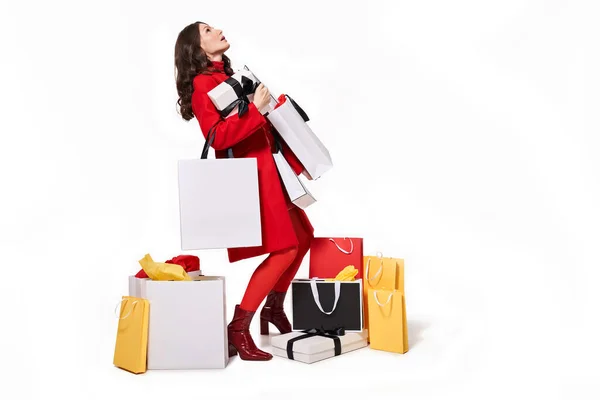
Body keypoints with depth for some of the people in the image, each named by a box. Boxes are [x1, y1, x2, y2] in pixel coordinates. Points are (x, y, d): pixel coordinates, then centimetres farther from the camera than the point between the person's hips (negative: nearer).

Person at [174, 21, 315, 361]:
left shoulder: (229, 78, 19)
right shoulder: (202, 84, -9)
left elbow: (265, 125, 20)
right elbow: (217, 137, -24)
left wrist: (296, 161, 17)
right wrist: (255, 109, -24)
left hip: (269, 170, 9)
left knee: (302, 237, 14)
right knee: (284, 249, -14)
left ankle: (274, 308, 30)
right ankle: (238, 330, -9)